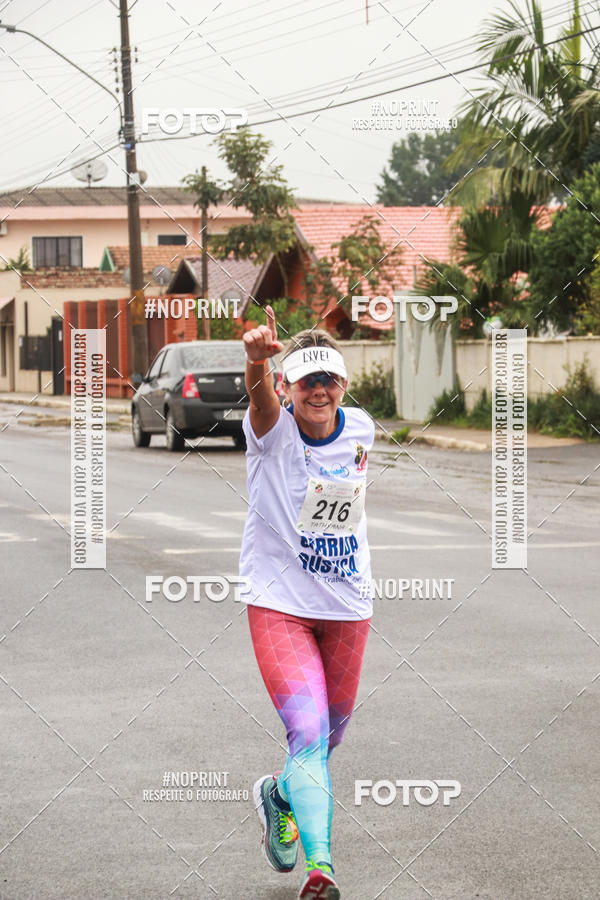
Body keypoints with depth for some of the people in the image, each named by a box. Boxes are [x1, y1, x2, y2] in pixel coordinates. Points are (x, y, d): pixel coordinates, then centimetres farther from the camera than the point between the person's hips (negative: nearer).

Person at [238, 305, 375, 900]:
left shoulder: (360, 428, 0)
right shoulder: (273, 429, -13)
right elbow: (261, 397, -40)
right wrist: (258, 360, -59)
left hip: (348, 605, 5)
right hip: (278, 603, -5)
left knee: (330, 732, 16)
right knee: (307, 733, -19)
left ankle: (280, 795, 46)